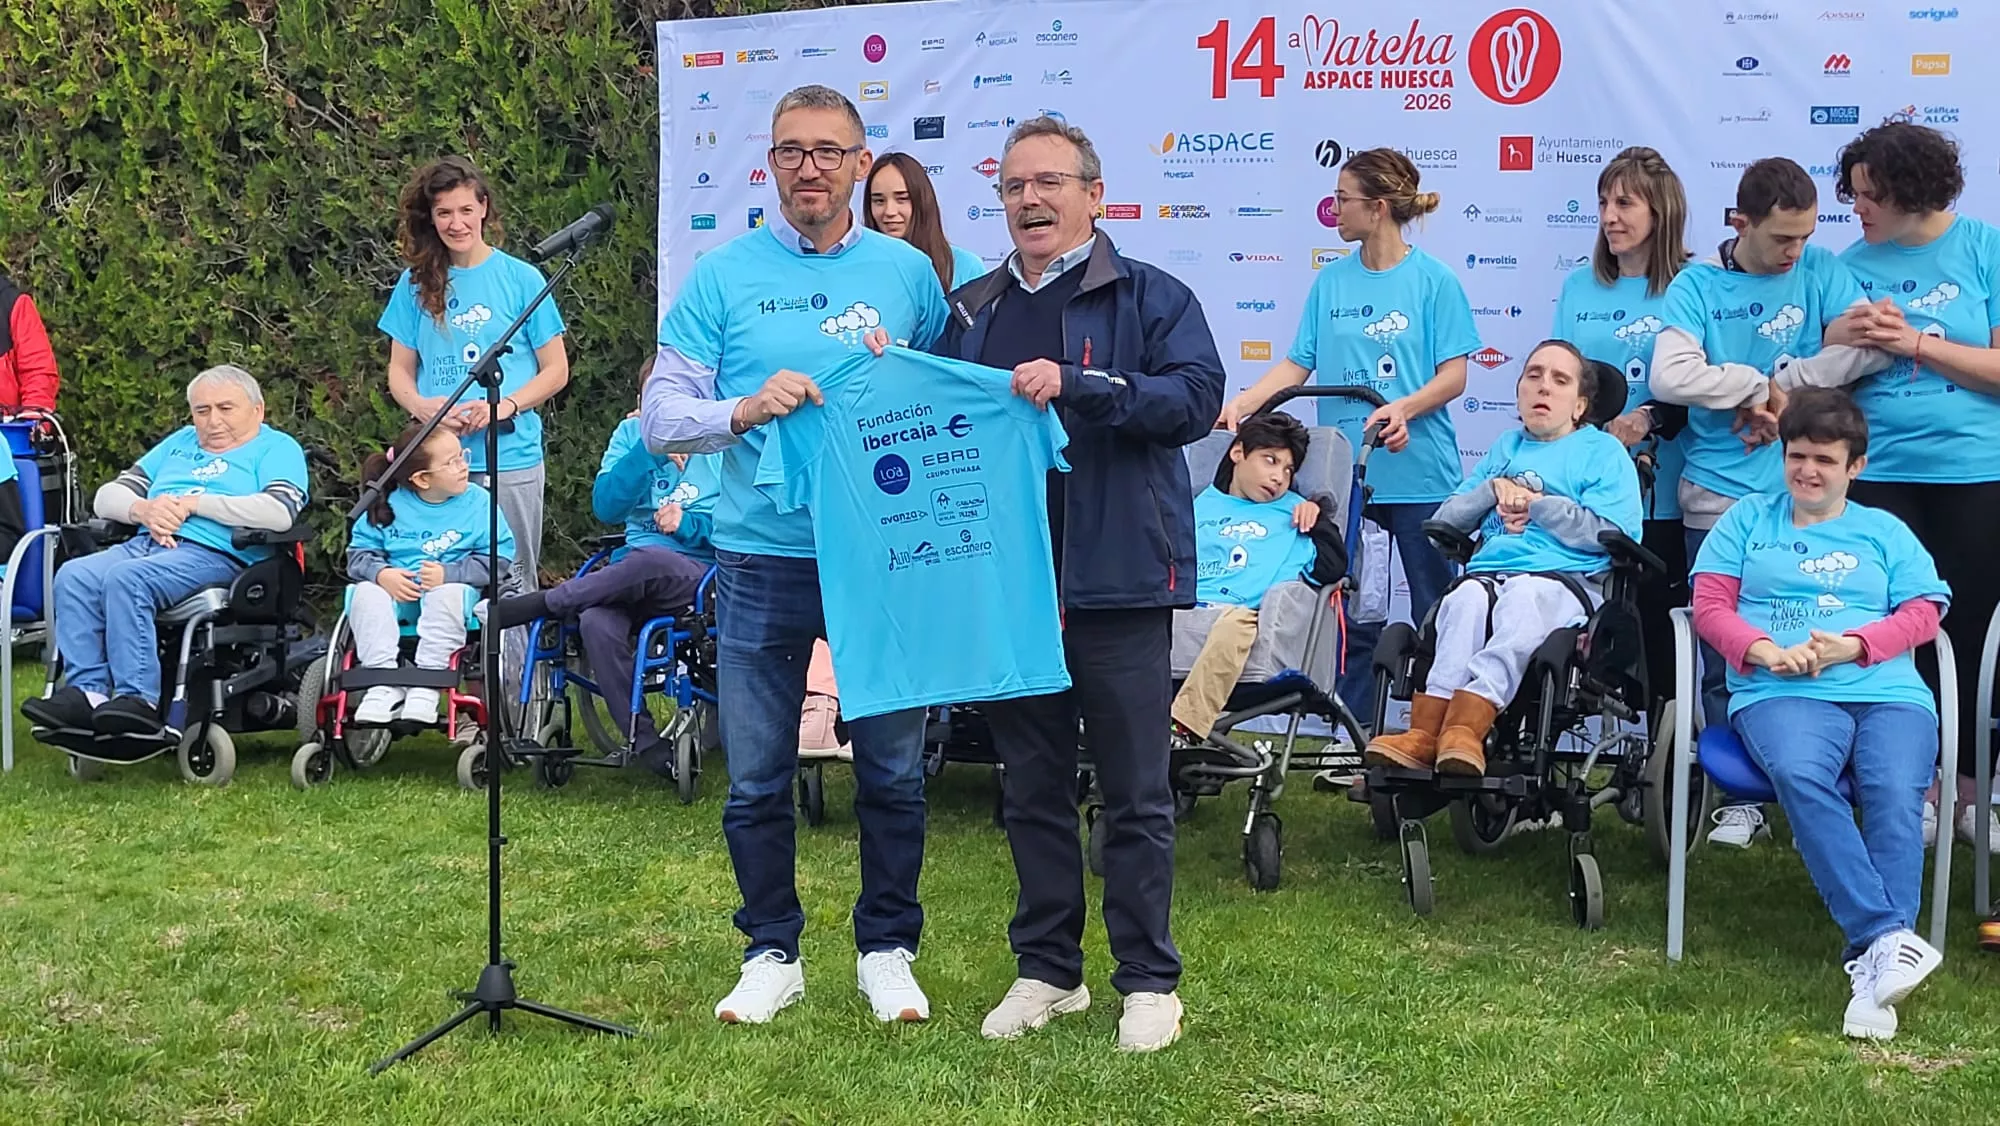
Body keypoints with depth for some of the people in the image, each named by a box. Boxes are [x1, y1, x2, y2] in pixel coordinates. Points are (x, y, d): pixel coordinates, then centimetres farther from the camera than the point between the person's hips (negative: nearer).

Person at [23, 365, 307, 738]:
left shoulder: (277, 448, 9)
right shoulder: (179, 443, 30)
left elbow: (279, 512, -13)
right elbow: (106, 497, 25)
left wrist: (194, 502, -7)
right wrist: (143, 509, 0)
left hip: (216, 553, -7)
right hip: (144, 544, 7)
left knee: (125, 579, -32)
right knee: (73, 577, -21)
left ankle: (140, 701, -33)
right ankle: (88, 691, -24)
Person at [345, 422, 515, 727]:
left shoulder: (478, 502, -1)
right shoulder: (388, 506, 5)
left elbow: (498, 558, -7)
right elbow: (360, 552, 5)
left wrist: (448, 573, -21)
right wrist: (381, 573, -18)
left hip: (451, 590, -2)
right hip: (396, 595, 2)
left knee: (450, 593, -36)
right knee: (365, 593, -28)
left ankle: (426, 687, -31)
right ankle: (383, 683, -29)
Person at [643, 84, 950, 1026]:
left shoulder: (908, 272, 6)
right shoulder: (722, 276, 1)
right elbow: (662, 414, -3)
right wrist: (743, 410, -20)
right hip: (763, 563, -1)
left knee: (893, 772, 7)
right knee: (757, 780, 6)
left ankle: (887, 950, 23)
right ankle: (772, 954, 22)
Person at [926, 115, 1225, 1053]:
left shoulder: (1150, 297, 2)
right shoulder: (970, 313, 16)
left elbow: (1196, 396, -13)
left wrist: (1074, 386, -21)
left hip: (1117, 579, -4)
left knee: (1135, 792, 2)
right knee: (1031, 788, 11)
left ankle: (1150, 979, 12)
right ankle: (1047, 969, 23)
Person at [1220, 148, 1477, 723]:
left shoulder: (1433, 280, -3)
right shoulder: (1331, 281, 9)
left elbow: (1454, 376, -6)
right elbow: (1298, 364, 8)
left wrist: (1404, 408, -22)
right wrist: (1238, 405, -4)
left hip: (1419, 475, -4)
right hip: (1346, 476, 4)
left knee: (1435, 618, 3)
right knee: (1353, 615, 7)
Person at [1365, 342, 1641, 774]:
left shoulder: (1603, 450, 18)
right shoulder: (1505, 448, 33)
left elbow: (1607, 532, 1)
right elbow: (1445, 521, 27)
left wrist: (1532, 501, 2)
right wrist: (1495, 489, 10)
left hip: (1563, 580, -3)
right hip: (1487, 573, 3)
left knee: (1522, 599, -39)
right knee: (1467, 598, -34)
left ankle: (1464, 729, -56)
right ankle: (1425, 731, -51)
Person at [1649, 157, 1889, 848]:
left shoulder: (1821, 272, 4)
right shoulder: (1697, 286, 0)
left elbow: (1874, 345, -11)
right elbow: (1671, 377, -14)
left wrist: (1780, 388, -12)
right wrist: (1765, 385, -10)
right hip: (1720, 499, 0)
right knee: (1726, 653, 3)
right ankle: (1741, 796, 13)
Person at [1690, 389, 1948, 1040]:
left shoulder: (1884, 532, 26)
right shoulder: (1748, 520, 24)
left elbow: (1922, 614, 13)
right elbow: (1710, 606, 13)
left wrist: (1852, 644, -5)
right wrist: (1766, 651, -7)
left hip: (1888, 692, 2)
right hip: (1781, 692, -1)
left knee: (1898, 793, -31)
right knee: (1799, 774, -37)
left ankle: (1873, 963, -38)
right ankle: (1888, 937, -42)